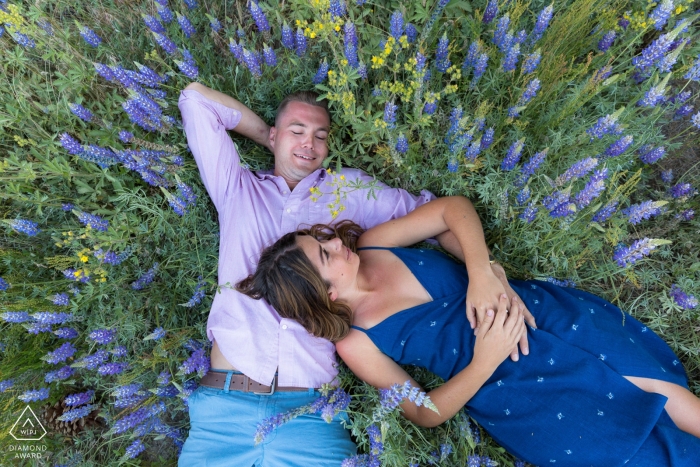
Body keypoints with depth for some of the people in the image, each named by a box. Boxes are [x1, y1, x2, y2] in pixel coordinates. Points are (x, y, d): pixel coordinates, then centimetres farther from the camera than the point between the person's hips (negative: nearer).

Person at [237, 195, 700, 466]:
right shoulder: (356, 344, -13)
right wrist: (484, 362, -23)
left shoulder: (371, 245, -7)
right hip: (507, 390, -3)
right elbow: (422, 412, -8)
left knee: (656, 382, 3)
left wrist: (482, 273, -22)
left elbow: (454, 207, -7)